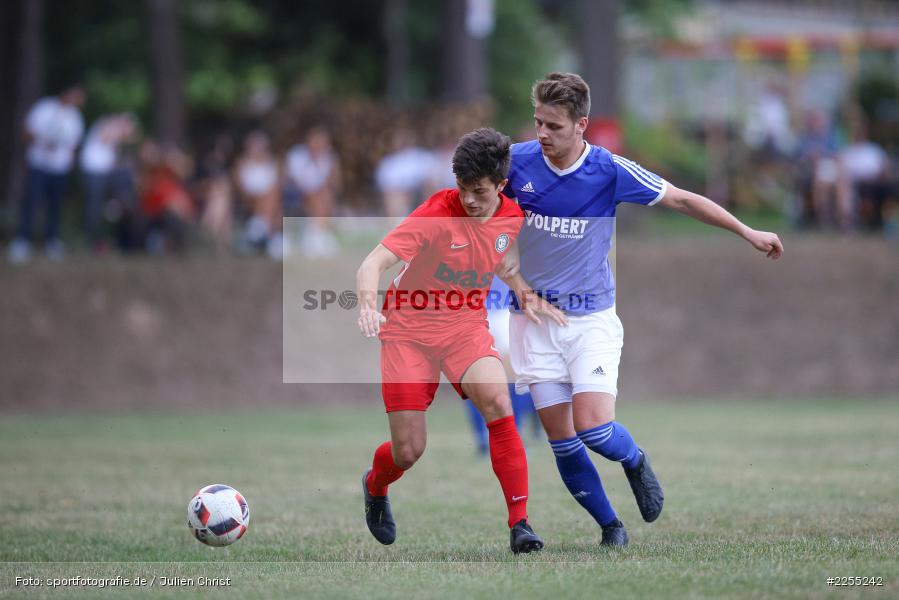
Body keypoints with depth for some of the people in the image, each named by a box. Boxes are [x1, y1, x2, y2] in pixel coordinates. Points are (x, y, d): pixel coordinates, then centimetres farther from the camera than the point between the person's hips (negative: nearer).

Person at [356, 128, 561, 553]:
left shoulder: (512, 218, -4)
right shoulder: (437, 214, -19)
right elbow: (373, 263, -27)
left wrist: (531, 300, 11)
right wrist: (368, 306, -46)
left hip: (466, 326, 3)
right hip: (409, 329, -3)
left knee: (497, 402, -28)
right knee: (408, 452, -3)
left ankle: (519, 523, -22)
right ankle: (375, 487, 37)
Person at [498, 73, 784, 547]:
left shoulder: (610, 171, -11)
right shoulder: (515, 162, -8)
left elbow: (681, 200, 0)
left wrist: (748, 232, 1)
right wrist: (509, 273, -2)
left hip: (591, 317, -2)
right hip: (534, 317, 2)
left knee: (593, 428, -16)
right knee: (561, 441, -2)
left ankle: (635, 461, 19)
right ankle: (610, 526, 16)